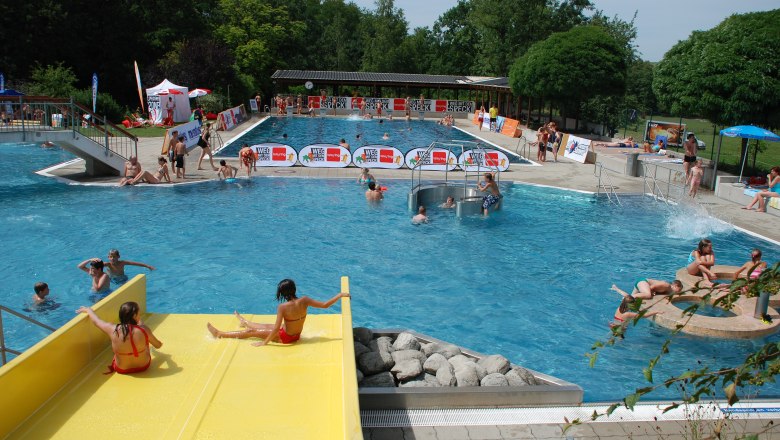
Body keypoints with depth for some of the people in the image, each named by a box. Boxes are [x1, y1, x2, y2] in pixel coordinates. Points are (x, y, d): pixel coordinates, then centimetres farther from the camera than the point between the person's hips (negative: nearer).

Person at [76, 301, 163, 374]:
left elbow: (96, 321, -3)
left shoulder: (113, 329, -24)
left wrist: (88, 309, 18)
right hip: (143, 366, -1)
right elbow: (158, 345, -9)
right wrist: (160, 343, 17)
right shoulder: (144, 330, -27)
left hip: (122, 369, 1)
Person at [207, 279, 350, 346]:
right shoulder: (304, 301, -18)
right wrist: (340, 295, -5)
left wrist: (264, 342, -17)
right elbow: (325, 305, -14)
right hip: (297, 335, 5)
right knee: (265, 326, 31)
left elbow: (276, 328, -27)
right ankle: (245, 322, 60)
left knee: (252, 332, 10)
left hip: (285, 337, -5)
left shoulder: (282, 307, -29)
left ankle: (220, 334, 23)